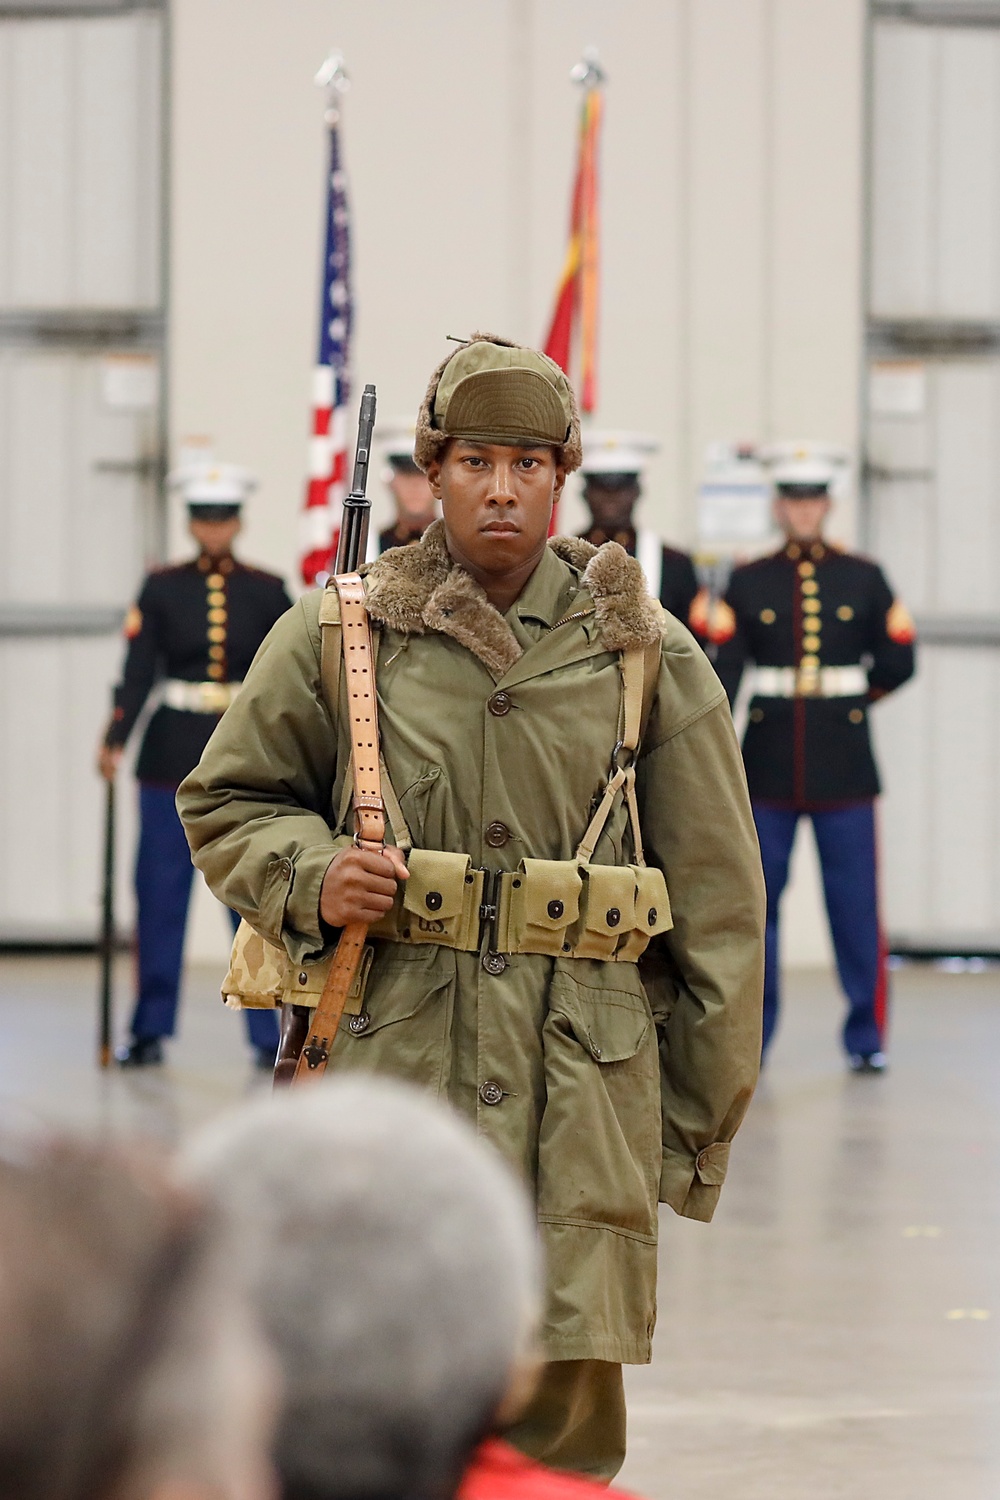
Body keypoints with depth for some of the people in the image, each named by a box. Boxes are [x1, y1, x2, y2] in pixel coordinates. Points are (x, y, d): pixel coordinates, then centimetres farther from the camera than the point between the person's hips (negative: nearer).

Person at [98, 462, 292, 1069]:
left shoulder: (268, 592, 3)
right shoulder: (162, 590, 2)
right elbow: (138, 673, -4)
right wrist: (115, 740, -16)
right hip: (173, 758, 0)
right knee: (161, 893, 2)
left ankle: (267, 1034, 4)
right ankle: (151, 1030, 11)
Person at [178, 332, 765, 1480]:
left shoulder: (646, 656, 7)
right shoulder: (337, 634, 6)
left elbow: (718, 900, 10)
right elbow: (223, 800, 17)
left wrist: (701, 1123, 9)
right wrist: (309, 876, -6)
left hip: (583, 1095, 0)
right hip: (385, 1071, 0)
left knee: (566, 1410, -2)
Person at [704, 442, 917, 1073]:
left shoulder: (865, 578, 6)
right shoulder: (748, 583, 5)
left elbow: (897, 664, 11)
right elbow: (723, 672, -2)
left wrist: (852, 696, 13)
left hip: (844, 766, 0)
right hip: (768, 767, 0)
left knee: (856, 904, 0)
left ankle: (867, 1037, 9)